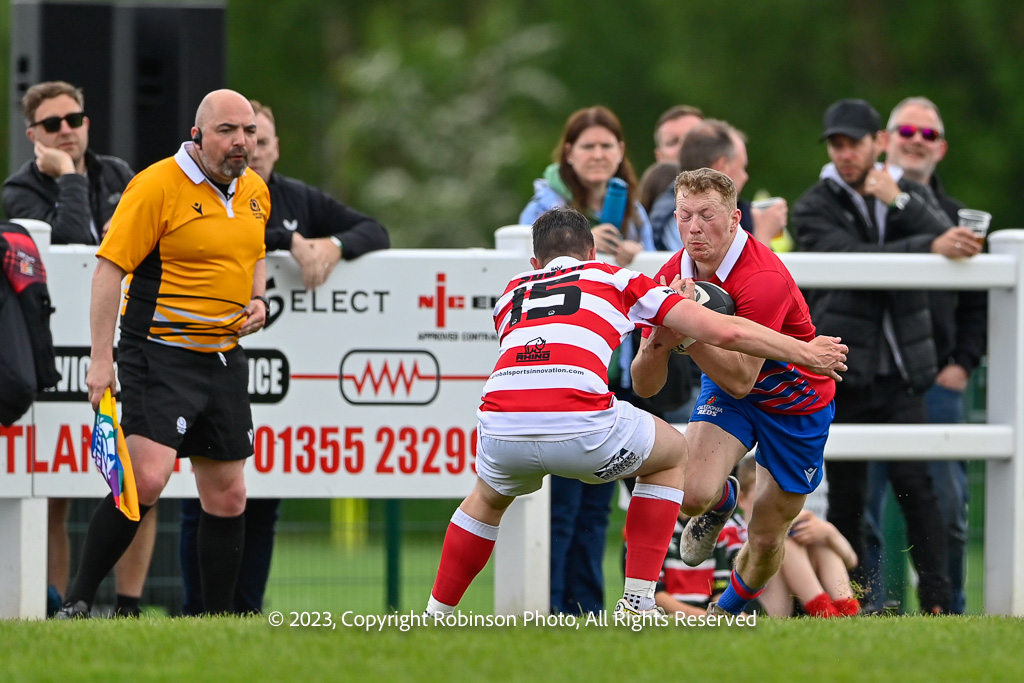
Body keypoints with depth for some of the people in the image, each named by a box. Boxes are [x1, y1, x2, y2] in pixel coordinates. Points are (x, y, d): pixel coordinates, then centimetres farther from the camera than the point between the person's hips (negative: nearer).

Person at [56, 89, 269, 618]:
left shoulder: (255, 192, 10)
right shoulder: (156, 186, -12)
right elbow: (110, 266, -13)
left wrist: (257, 299, 7)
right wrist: (102, 356, -17)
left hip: (224, 358, 7)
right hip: (159, 352, -7)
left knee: (227, 496, 7)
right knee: (146, 479, -21)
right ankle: (78, 603, -12)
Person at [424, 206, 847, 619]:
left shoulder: (510, 295, 33)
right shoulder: (617, 280, 24)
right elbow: (725, 332, 17)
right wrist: (805, 352, 31)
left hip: (500, 430, 3)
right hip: (582, 427, -3)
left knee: (489, 497, 40)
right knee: (673, 455, 28)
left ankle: (435, 616, 35)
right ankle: (637, 601, 20)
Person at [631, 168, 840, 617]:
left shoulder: (765, 279, -33)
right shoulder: (672, 278, -15)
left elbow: (740, 380, -35)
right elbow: (645, 386, -13)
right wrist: (659, 341, -35)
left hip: (797, 401, -3)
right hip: (723, 391, 3)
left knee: (767, 539, 4)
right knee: (691, 492, -25)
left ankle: (730, 608, 38)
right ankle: (720, 502, 14)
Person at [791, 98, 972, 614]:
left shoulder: (912, 195, 12)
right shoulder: (815, 208, 1)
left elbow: (948, 238, -6)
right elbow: (853, 256, -17)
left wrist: (898, 202, -16)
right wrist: (929, 245, -28)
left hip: (903, 373, 1)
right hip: (841, 374, -1)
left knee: (914, 482, -8)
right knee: (846, 492, 2)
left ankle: (938, 600, -7)